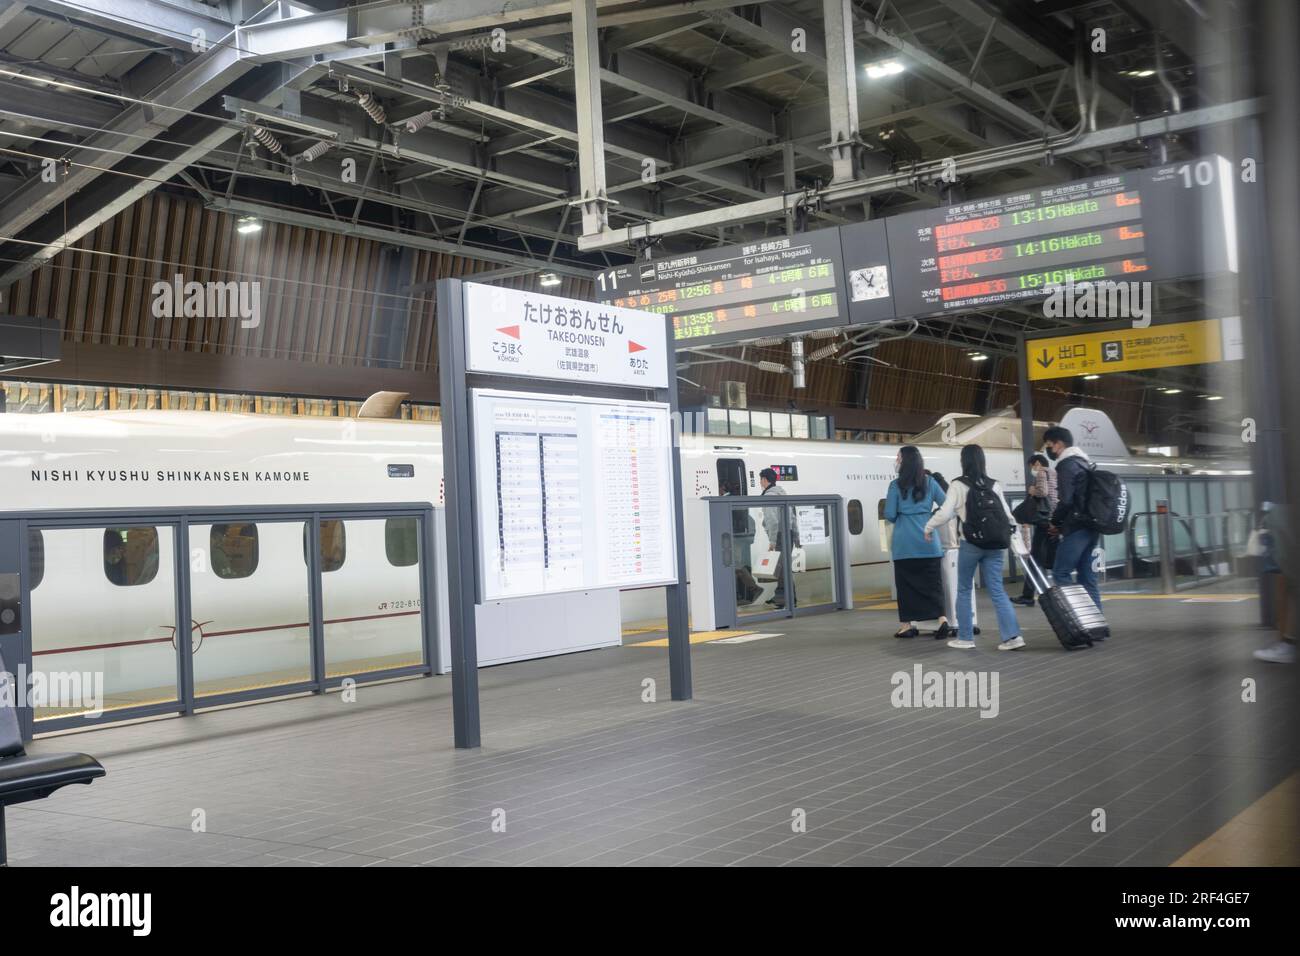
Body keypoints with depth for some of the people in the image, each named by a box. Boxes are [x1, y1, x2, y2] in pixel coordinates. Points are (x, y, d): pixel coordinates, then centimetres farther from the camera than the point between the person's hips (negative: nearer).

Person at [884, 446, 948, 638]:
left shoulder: (896, 485, -3)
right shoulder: (930, 482, 6)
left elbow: (890, 515, -3)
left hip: (904, 543, -2)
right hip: (928, 542, 2)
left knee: (906, 583, 5)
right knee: (932, 582, 6)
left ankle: (907, 625, 8)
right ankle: (941, 618, -5)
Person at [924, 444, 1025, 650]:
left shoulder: (958, 486, -8)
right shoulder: (993, 485, 6)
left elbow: (946, 513, -11)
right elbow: (1007, 514, 9)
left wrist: (928, 527, 5)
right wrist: (1010, 533, 25)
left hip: (971, 544, -4)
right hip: (994, 544, 4)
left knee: (964, 590, 11)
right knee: (997, 590, 5)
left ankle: (965, 637, 14)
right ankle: (1012, 636, -5)